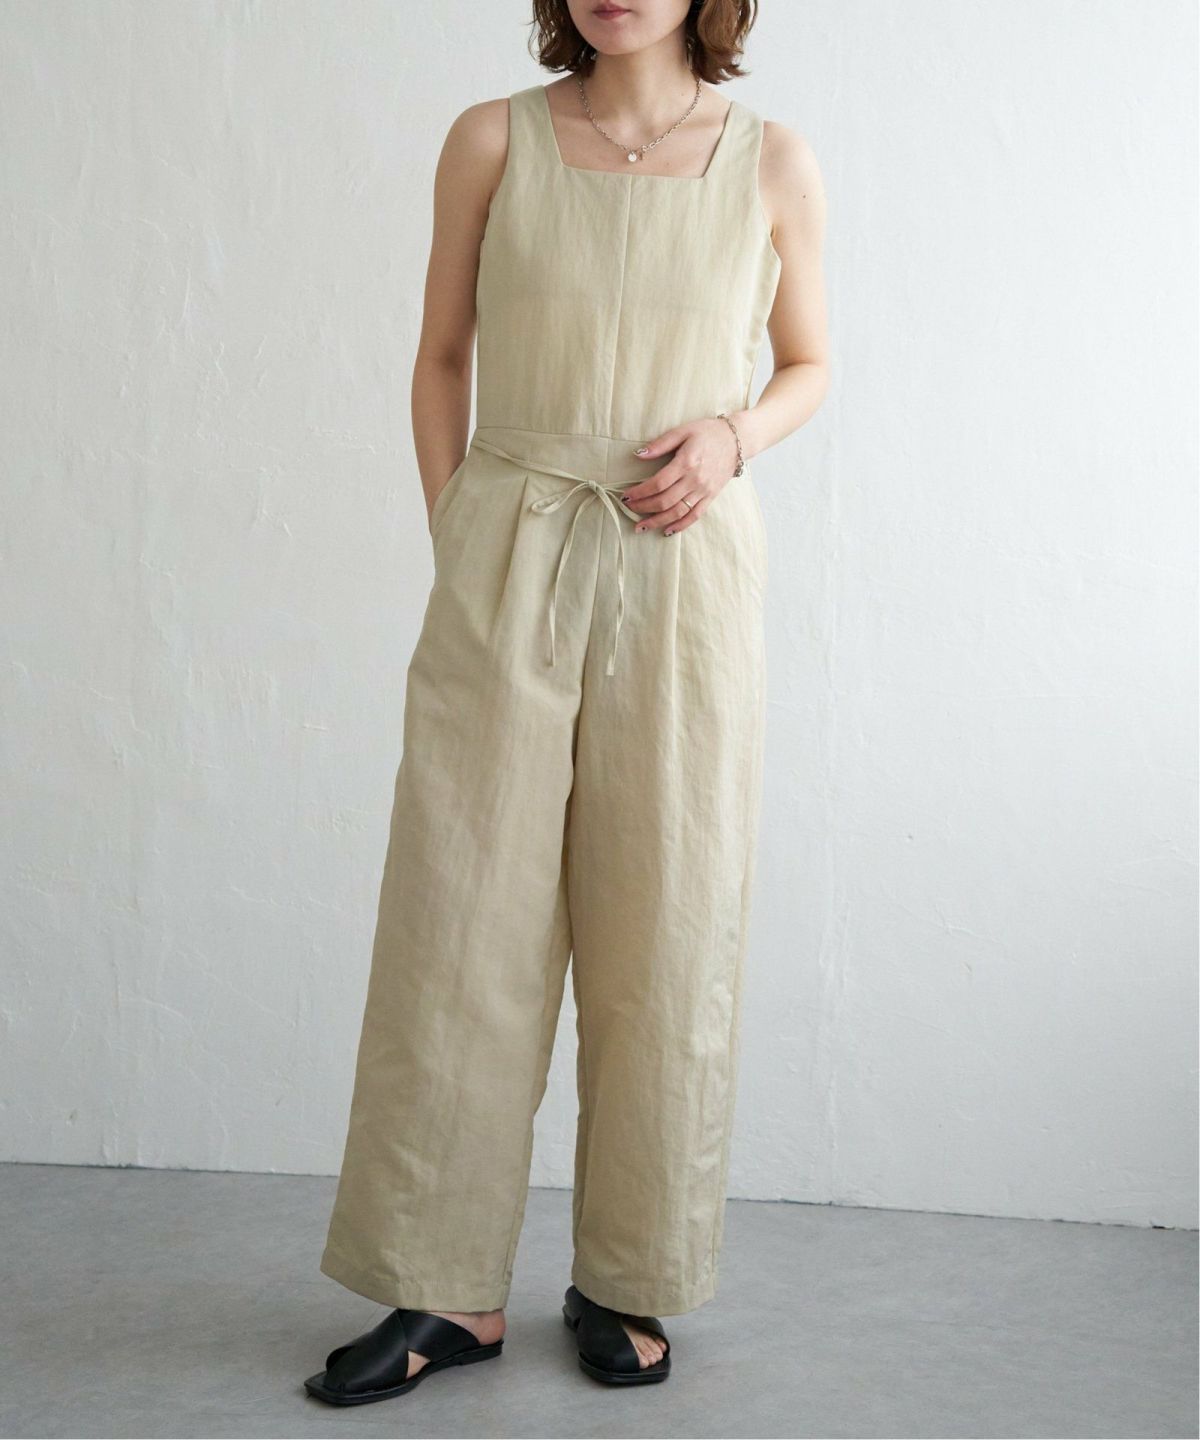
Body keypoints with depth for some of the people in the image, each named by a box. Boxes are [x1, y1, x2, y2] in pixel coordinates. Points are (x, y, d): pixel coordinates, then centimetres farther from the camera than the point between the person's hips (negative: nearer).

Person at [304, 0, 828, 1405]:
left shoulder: (773, 163, 4)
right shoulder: (492, 142, 4)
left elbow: (807, 365, 15)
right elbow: (441, 358, 10)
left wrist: (732, 433, -6)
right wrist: (452, 548, 2)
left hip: (683, 572, 0)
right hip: (507, 567, 0)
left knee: (665, 925, 4)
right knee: (464, 918, 1)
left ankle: (625, 1282, 21)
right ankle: (452, 1290, 15)